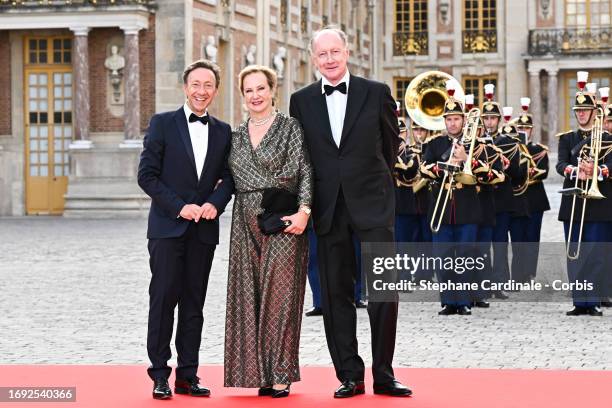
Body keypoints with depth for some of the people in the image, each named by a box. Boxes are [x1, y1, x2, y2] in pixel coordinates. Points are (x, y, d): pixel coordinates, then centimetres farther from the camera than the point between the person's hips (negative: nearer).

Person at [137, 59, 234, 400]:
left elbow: (228, 178, 11)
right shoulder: (162, 124, 1)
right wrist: (179, 206, -12)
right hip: (167, 227, -3)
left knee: (194, 304, 5)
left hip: (204, 229, 3)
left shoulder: (223, 132, 12)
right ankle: (160, 375, 0)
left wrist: (215, 203, -9)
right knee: (164, 299, -6)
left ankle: (187, 375, 9)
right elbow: (147, 174, -4)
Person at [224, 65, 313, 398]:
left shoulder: (290, 127, 0)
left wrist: (304, 211, -16)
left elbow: (305, 171, -6)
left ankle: (280, 374, 0)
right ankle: (258, 371, 10)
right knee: (249, 295, 3)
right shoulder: (236, 135, 15)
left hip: (282, 223, -5)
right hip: (247, 225, 5)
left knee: (279, 294, -5)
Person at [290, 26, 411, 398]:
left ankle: (383, 374, 4)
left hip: (372, 202, -2)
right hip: (328, 208, 2)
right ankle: (350, 376, 10)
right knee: (336, 294, 4)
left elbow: (391, 142, 12)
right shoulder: (302, 100, 6)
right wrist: (308, 202, 8)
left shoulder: (376, 93, 2)